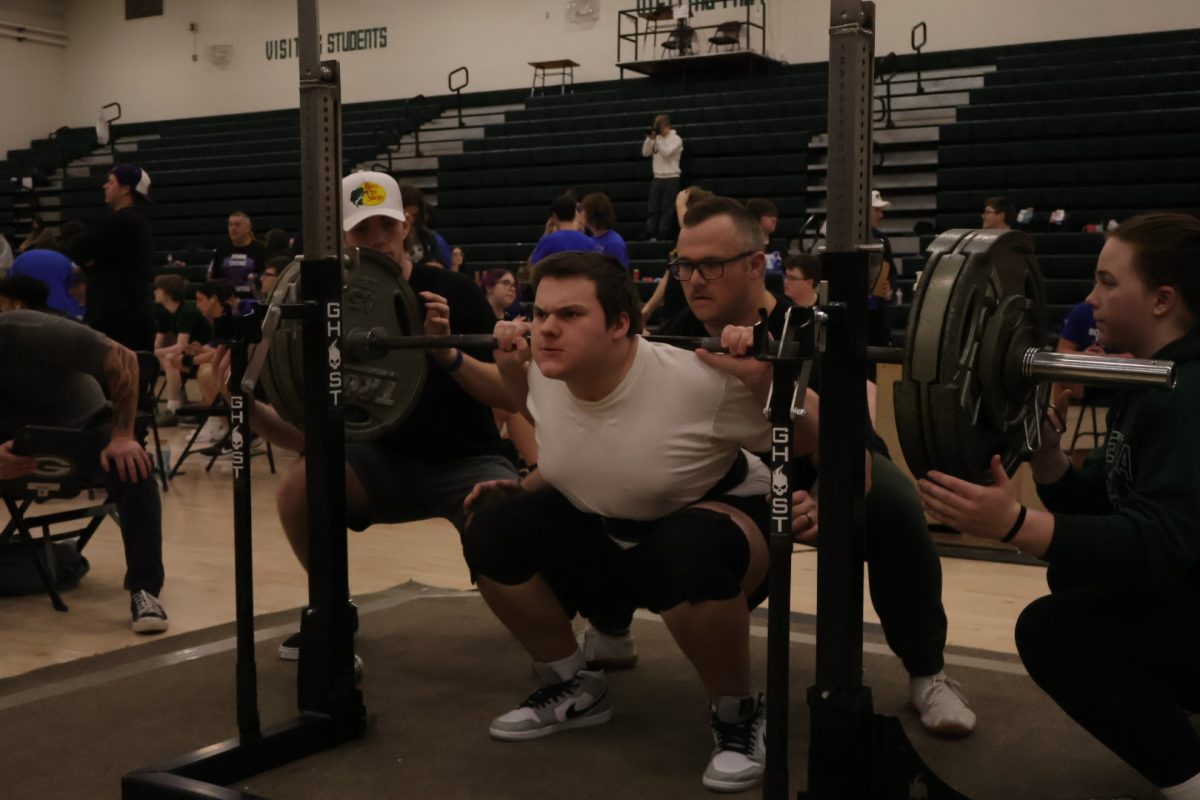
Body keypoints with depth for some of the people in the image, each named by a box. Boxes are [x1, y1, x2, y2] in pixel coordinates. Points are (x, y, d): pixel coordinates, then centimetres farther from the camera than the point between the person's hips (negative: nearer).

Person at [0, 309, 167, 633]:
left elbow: (123, 359, -25)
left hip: (83, 424, -3)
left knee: (134, 470, -31)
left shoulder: (29, 331, -28)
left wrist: (122, 435, -30)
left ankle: (144, 591, -24)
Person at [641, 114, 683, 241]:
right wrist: (650, 138, -6)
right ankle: (651, 236, -3)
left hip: (671, 178, -5)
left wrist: (657, 139, -16)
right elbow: (645, 153, 5)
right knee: (652, 208, -2)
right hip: (657, 178, 5)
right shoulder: (657, 138, 11)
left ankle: (663, 236, -5)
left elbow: (666, 153, -17)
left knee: (667, 209, -5)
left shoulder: (676, 139, -3)